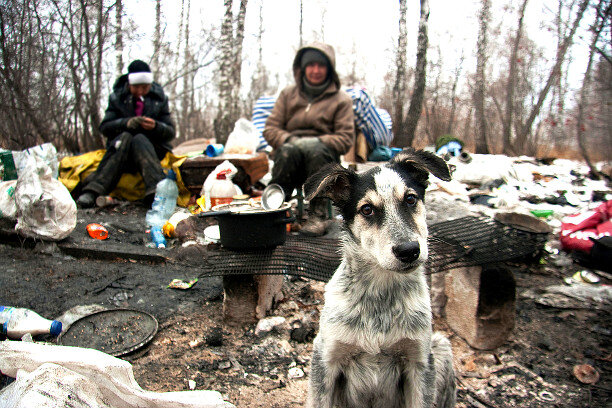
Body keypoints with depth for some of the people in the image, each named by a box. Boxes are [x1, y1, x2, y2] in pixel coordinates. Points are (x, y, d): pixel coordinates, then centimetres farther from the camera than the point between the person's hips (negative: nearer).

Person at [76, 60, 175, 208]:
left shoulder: (159, 98, 7)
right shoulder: (117, 97, 6)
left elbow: (170, 132, 2)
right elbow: (104, 127, -1)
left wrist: (155, 126, -20)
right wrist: (125, 123, -21)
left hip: (152, 149, 0)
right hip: (120, 146, 0)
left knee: (139, 139, -34)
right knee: (125, 137, -34)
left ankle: (156, 190, -55)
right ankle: (93, 190, -46)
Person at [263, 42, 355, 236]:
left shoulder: (341, 99, 9)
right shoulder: (288, 94, 15)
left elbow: (346, 138, 0)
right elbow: (270, 129, 9)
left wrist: (317, 142, -16)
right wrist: (290, 140, -12)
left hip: (322, 156, -1)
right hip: (290, 161, 1)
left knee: (315, 149, -36)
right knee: (288, 150, -34)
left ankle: (318, 216, -31)